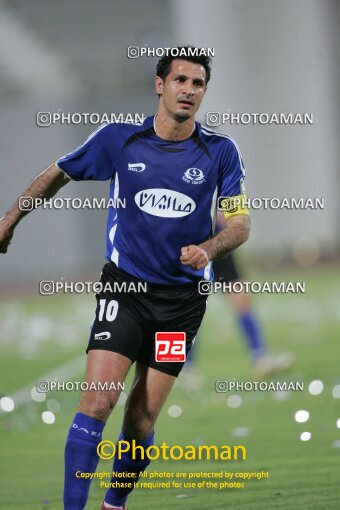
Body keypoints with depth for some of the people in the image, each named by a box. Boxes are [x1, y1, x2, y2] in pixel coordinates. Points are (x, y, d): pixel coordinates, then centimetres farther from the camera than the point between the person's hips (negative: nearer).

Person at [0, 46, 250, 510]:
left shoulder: (221, 152, -2)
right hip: (124, 285, -1)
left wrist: (208, 249, -20)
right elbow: (57, 175, 12)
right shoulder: (118, 138, -3)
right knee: (98, 402, -17)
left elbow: (240, 221, 1)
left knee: (141, 419, 3)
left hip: (183, 297, 1)